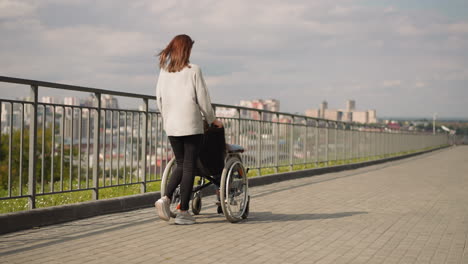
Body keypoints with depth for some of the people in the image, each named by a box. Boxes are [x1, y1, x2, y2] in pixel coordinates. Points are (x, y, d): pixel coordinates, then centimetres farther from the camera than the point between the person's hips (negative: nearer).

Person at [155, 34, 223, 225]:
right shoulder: (193, 70, -7)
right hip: (191, 126, -5)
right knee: (189, 167, 2)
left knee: (180, 165, 18)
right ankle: (183, 212, 5)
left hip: (171, 126, 5)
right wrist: (211, 119, 7)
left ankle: (166, 198, -2)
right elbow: (203, 98, -6)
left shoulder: (164, 71, 6)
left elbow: (159, 98, 10)